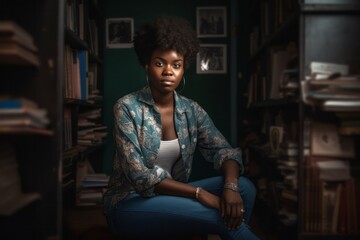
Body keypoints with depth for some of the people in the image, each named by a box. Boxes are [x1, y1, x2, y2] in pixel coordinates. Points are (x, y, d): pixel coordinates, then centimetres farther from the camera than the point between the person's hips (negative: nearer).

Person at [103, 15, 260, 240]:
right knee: (219, 215, -29)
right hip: (130, 202, -5)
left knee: (244, 187, -17)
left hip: (173, 197, 5)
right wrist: (199, 193, -28)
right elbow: (139, 175, -20)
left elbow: (224, 150, -5)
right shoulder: (127, 108, -13)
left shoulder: (192, 110, 2)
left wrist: (230, 186, -28)